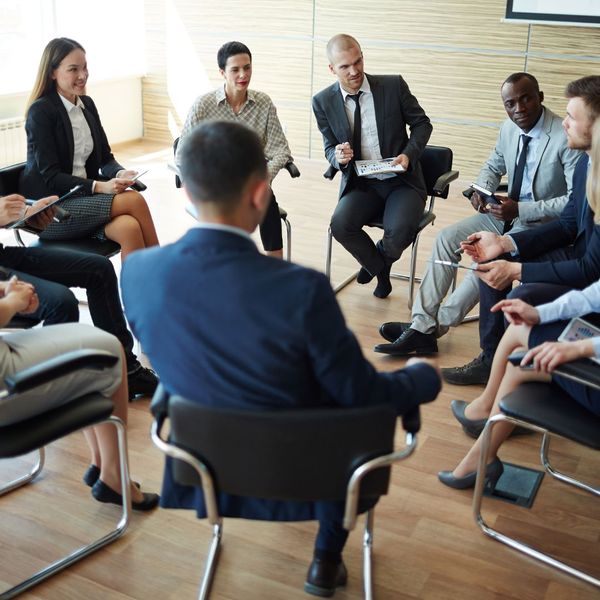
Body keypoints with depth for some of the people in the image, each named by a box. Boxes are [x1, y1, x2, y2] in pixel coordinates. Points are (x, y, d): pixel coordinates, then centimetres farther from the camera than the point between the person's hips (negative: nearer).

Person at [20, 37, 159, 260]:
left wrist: (120, 174, -11)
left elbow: (105, 157, 12)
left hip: (83, 196, 6)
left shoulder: (87, 104, 11)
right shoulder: (41, 111, -10)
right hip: (49, 208, -6)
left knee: (129, 227, -26)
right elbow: (50, 176, -15)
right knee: (135, 201, -24)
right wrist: (99, 186, -26)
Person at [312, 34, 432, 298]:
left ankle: (379, 259, 12)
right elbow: (330, 148, 8)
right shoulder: (323, 102, -1)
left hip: (401, 181, -1)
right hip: (360, 184, 2)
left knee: (399, 232, -30)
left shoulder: (394, 85, -5)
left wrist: (408, 154, -13)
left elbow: (422, 124, 5)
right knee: (340, 224, -28)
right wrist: (338, 157, -17)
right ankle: (381, 269, 5)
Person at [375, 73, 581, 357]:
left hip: (543, 222, -7)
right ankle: (422, 327, -13)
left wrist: (519, 210, -26)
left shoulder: (566, 137, -20)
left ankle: (436, 326, -11)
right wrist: (482, 190, -4)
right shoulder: (510, 127, 1)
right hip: (508, 211, 7)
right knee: (448, 238, -8)